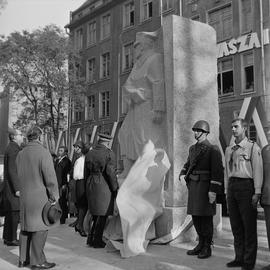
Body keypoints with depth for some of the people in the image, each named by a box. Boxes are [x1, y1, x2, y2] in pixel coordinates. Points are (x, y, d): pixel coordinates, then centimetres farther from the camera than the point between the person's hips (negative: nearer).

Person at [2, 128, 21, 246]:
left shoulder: (10, 148, 16)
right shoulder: (14, 149, -15)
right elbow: (12, 170, -21)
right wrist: (17, 189, -22)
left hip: (9, 187, 10)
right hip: (13, 187, -10)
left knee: (10, 213, 14)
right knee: (14, 213, -5)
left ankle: (7, 237, 22)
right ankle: (11, 239, 1)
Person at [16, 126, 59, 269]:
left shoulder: (20, 154, 8)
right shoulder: (43, 152, -15)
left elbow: (20, 175, 12)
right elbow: (50, 177, -16)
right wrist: (54, 196, -8)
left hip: (24, 197, 8)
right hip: (40, 197, -7)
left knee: (25, 227, 15)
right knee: (40, 229, 0)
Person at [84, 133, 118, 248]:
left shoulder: (89, 153, 9)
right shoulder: (109, 153, -10)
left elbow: (86, 172, 12)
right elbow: (111, 172, -15)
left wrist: (88, 187, 19)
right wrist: (115, 188, -7)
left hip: (91, 186, 7)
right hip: (104, 186, -6)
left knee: (96, 214, 19)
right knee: (102, 215, 4)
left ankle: (91, 238, 21)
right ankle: (97, 241, 9)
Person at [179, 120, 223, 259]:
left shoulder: (213, 149, -10)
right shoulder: (193, 148, 13)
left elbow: (218, 171, -14)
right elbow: (188, 164, 25)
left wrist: (213, 190, -19)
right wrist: (182, 174, 5)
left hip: (205, 186, -7)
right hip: (193, 186, 7)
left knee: (206, 217, 1)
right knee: (195, 216, 12)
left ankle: (207, 248, 13)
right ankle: (201, 244, 25)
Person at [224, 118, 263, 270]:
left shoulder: (253, 147, -3)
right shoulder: (229, 150, 14)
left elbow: (257, 171, -8)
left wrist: (257, 193, -13)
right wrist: (227, 191, 14)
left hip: (246, 185, -6)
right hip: (232, 186, 6)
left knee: (249, 226, 2)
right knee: (236, 225, 12)